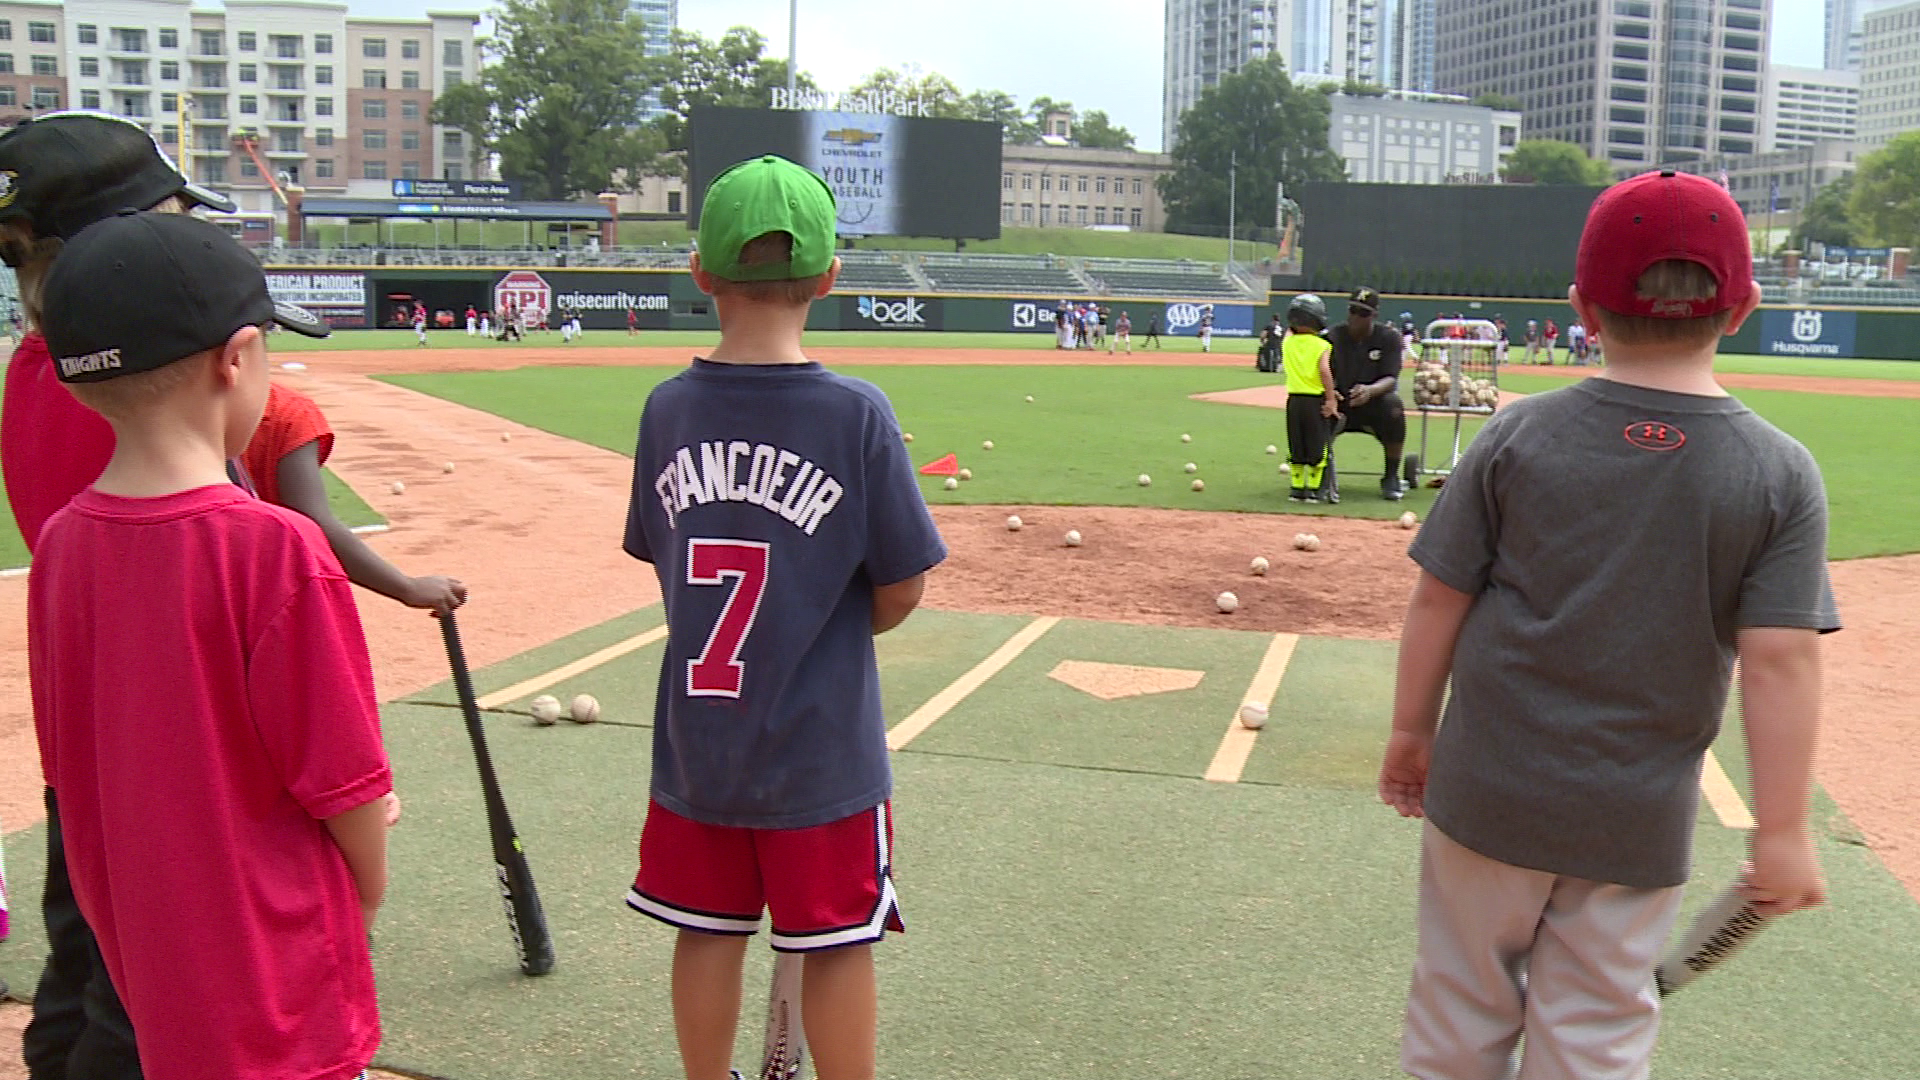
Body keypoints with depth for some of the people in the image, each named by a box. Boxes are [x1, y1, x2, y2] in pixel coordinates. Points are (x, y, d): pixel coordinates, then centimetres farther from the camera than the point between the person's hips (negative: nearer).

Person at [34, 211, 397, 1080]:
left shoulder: (58, 545, -3)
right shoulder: (275, 549, -23)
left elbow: (71, 764, 7)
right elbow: (344, 774, -16)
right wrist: (368, 882, 5)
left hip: (141, 962, 6)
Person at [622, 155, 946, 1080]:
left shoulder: (668, 408, -4)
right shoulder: (856, 414, -15)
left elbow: (665, 561, 4)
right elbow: (900, 592, -10)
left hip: (695, 736, 4)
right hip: (820, 747, -4)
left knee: (707, 932, 18)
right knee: (837, 947, 11)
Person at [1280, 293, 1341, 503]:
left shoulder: (1288, 341, 3)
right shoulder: (1322, 345, -8)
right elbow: (1324, 370, -18)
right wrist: (1331, 399, -14)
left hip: (1293, 400, 4)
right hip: (1316, 401, -4)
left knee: (1296, 446, 12)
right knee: (1318, 446, 6)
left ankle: (1297, 488, 13)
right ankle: (1314, 489, 6)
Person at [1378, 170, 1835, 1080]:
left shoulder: (1517, 436, -8)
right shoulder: (1782, 474, -8)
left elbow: (1437, 600, -5)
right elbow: (1781, 660, -12)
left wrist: (1411, 731, 8)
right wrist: (1781, 831, -5)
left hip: (1488, 788, 0)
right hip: (1638, 817, 0)